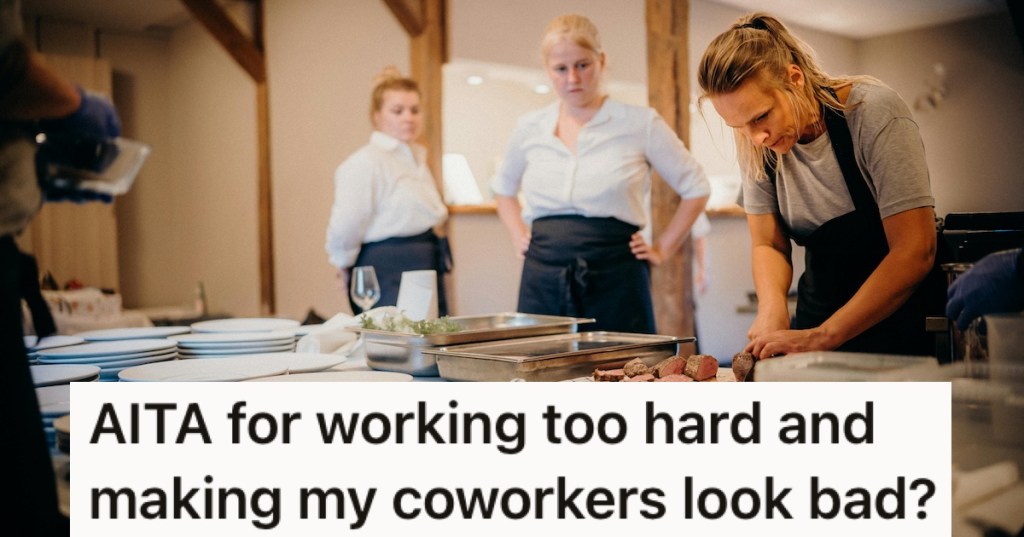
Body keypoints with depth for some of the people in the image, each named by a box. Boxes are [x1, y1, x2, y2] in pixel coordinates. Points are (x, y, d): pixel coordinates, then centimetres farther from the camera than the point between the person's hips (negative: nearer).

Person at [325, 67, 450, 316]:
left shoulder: (417, 159, 16)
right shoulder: (365, 163, -13)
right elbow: (344, 230, -20)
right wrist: (347, 267, -6)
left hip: (427, 272, 9)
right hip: (389, 277, -9)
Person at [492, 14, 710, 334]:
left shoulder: (641, 124, 0)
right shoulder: (529, 129, 9)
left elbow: (696, 188, 8)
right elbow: (503, 187, 27)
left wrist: (662, 249, 4)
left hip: (614, 280, -2)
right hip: (542, 280, 3)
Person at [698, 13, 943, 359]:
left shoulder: (873, 112, -18)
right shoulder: (756, 142, -6)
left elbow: (915, 252, -22)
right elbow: (769, 245, 1)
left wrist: (821, 337, -27)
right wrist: (772, 308, -20)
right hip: (819, 311, 3)